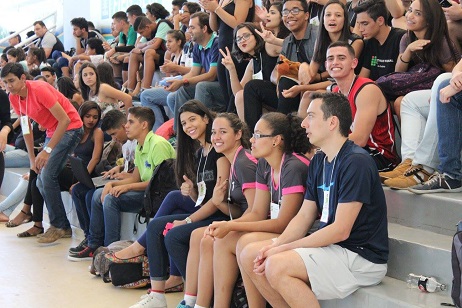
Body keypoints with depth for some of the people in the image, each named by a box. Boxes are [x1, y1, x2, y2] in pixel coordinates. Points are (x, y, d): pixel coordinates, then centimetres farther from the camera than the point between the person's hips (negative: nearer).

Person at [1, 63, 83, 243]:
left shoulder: (39, 89, -24)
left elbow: (65, 120, -25)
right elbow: (26, 129, 8)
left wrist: (47, 151, -26)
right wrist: (32, 158, 1)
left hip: (70, 128, -8)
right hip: (52, 132, 8)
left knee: (47, 176, -20)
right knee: (41, 181, 4)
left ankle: (59, 226, -9)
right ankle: (63, 226, 13)